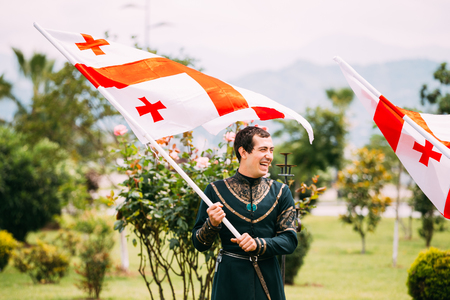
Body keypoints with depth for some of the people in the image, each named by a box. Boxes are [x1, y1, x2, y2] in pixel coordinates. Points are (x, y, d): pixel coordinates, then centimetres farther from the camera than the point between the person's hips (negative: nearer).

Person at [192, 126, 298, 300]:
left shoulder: (280, 192, 7)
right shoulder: (216, 190, 1)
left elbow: (290, 240, 0)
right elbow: (199, 244, 3)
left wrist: (258, 244, -17)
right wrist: (212, 225, -17)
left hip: (268, 283, 2)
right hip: (229, 282, -2)